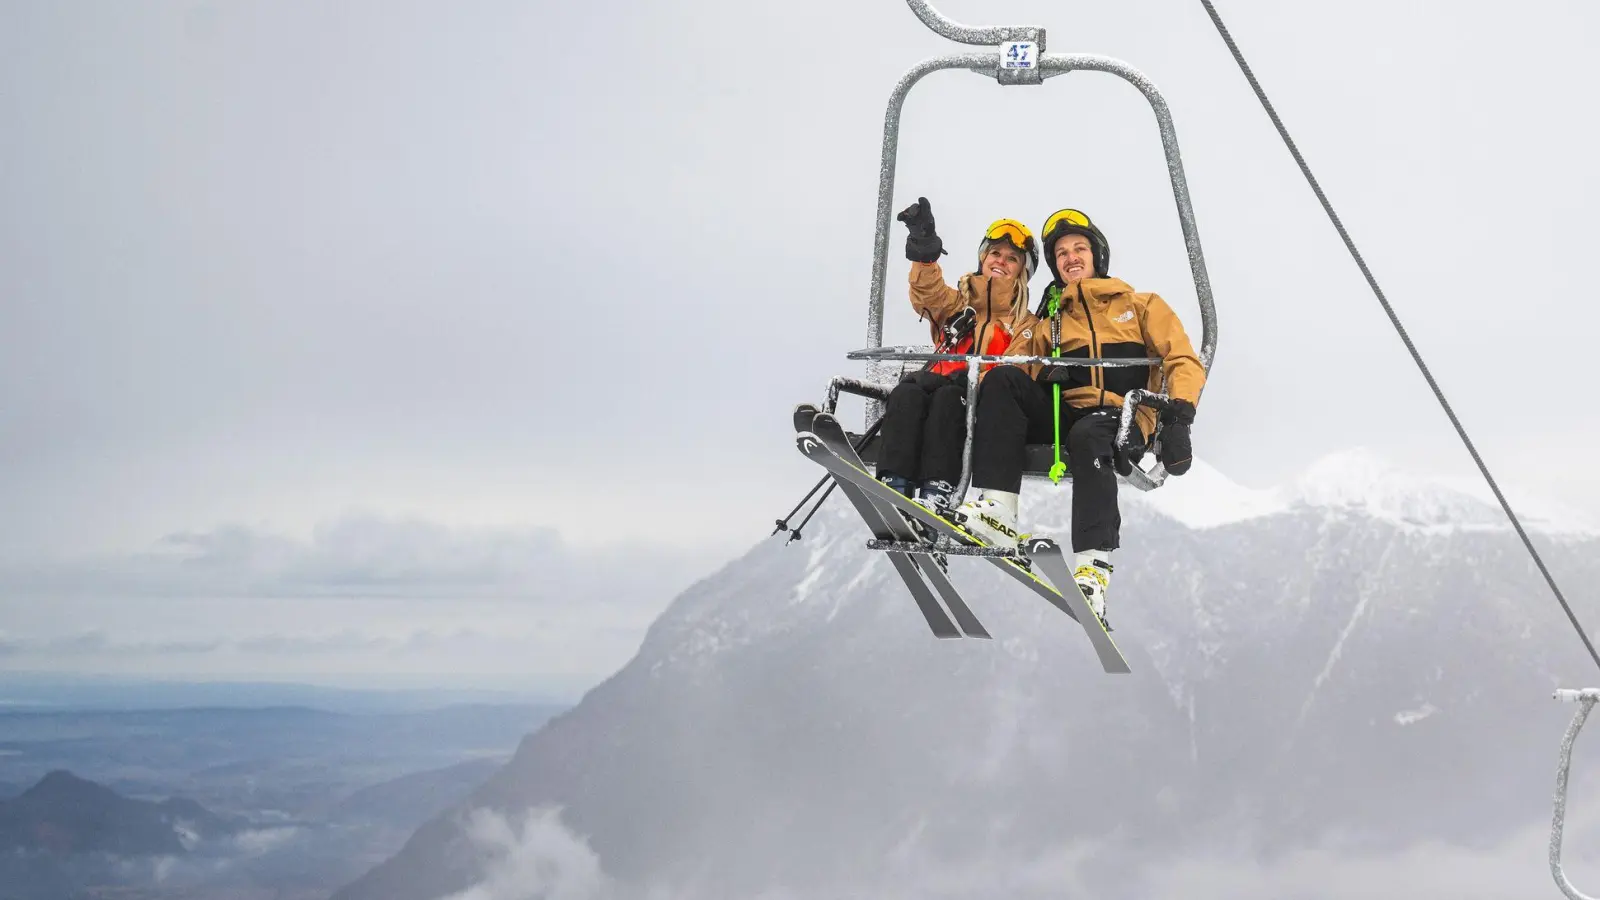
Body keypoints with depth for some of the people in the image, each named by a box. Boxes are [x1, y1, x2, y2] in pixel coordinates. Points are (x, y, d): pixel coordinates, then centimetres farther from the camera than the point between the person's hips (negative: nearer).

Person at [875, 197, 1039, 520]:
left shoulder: (1025, 323, 26)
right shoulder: (957, 302, 26)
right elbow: (929, 292, 2)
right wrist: (925, 254, -20)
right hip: (938, 381, 2)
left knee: (948, 397, -36)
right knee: (907, 392, -32)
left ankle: (937, 493, -49)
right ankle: (894, 487, -44)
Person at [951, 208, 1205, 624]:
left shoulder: (1142, 307, 19)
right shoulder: (1046, 320, 26)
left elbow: (1184, 363, 6)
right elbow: (1011, 366, 12)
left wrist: (1179, 414, -14)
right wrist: (1042, 373, -14)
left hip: (1119, 421, -3)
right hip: (1061, 414, 3)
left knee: (1089, 435, -39)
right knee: (1001, 379, -23)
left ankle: (1093, 566, -49)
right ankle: (997, 509, -37)